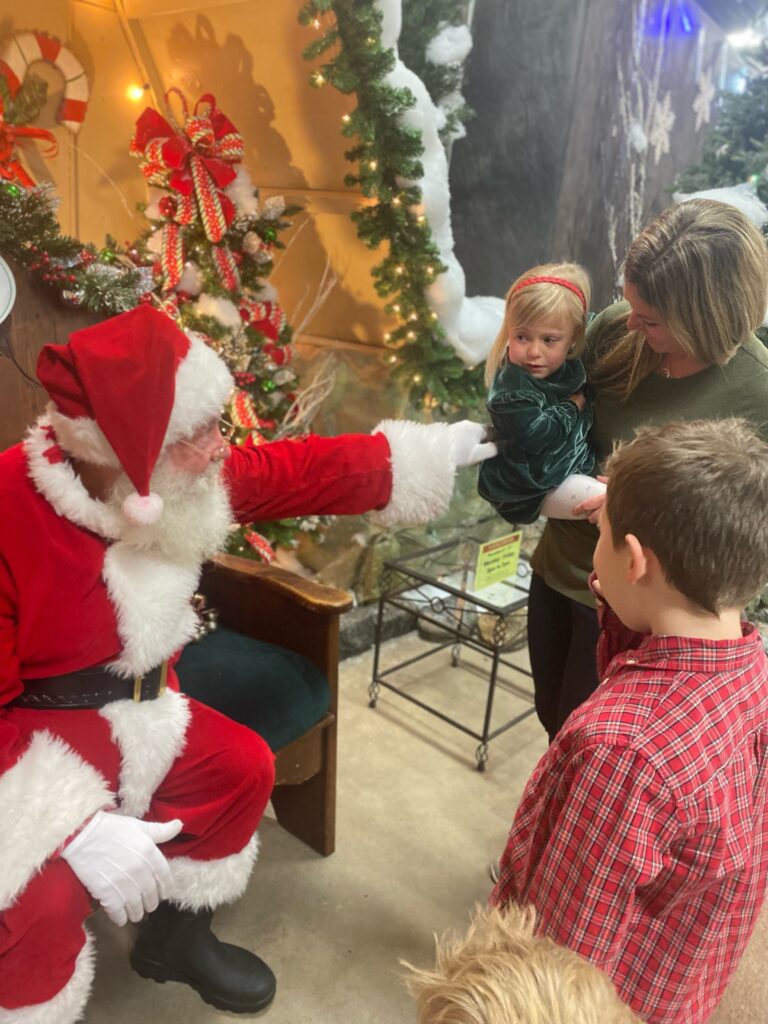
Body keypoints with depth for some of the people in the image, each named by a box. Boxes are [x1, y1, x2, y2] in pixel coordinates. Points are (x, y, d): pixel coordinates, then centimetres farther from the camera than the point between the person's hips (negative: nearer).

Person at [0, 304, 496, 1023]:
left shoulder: (176, 484, -11)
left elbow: (297, 472, -1)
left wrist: (425, 453, 1)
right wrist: (81, 828, -36)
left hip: (131, 713, 7)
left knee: (243, 766, 7)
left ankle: (174, 939, 32)